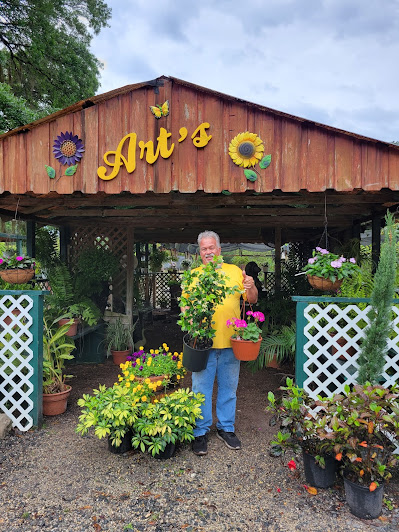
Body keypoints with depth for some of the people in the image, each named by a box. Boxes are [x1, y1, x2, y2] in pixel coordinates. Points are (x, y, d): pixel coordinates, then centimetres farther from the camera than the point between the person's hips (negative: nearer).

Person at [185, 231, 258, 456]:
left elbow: (252, 300, 8)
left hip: (231, 342, 2)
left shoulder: (234, 271, 7)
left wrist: (251, 287, -13)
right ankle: (201, 432, 19)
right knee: (201, 388, 5)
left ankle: (226, 428, 29)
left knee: (229, 388, 13)